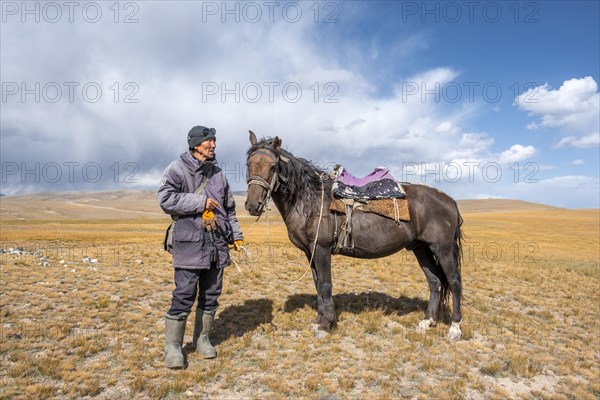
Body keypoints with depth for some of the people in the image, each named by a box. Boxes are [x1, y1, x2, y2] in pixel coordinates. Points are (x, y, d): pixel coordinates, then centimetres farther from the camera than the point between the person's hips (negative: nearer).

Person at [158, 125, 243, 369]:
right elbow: (165, 199, -16)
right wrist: (200, 202, -16)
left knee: (211, 295, 11)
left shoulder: (218, 173, 14)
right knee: (184, 296, -3)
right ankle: (172, 345, 12)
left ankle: (202, 339, 27)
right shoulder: (177, 168, -3)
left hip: (217, 244, 6)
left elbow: (229, 208, 19)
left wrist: (236, 235, 15)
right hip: (189, 243, -5)